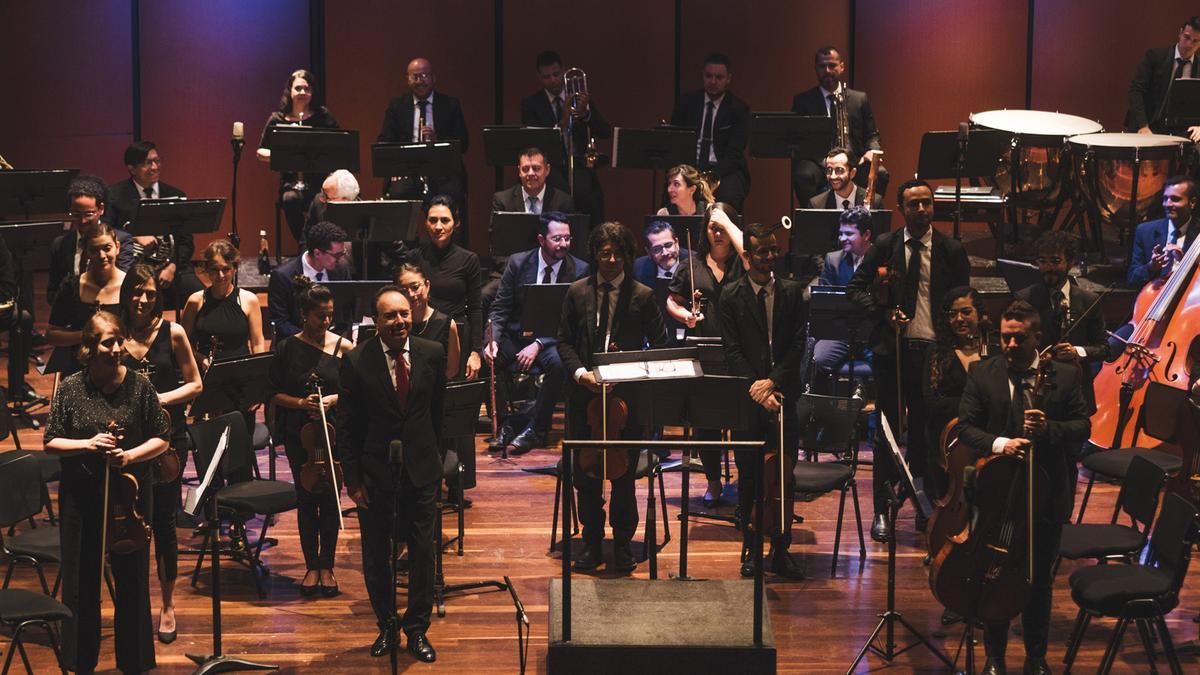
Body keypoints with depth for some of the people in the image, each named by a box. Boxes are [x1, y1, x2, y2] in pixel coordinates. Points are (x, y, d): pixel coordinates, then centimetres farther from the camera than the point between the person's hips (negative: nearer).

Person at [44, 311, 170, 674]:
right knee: (81, 582, 9)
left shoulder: (139, 386, -5)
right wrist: (87, 445, -17)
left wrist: (131, 455, -18)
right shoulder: (70, 388, -3)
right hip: (80, 497, 1)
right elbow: (51, 442, 0)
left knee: (132, 581, 6)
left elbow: (160, 440, 0)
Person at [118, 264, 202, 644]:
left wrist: (162, 398, -14)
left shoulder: (172, 333, -2)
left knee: (164, 521, 4)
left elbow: (195, 385, 2)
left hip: (167, 435, -1)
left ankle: (168, 606, 19)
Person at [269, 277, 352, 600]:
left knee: (330, 498, 4)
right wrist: (301, 402, -15)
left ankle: (327, 566, 18)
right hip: (299, 434, 0)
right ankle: (311, 566, 19)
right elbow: (275, 393, 2)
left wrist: (333, 399, -15)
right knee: (306, 498, 7)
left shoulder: (343, 347, -3)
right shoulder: (287, 349, -2)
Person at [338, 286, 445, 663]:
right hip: (375, 472, -1)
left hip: (421, 470, 1)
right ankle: (386, 627, 28)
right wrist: (352, 479, -7)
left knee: (422, 553, 6)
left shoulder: (432, 354, -3)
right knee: (376, 556, 10)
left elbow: (440, 411, 8)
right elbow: (346, 425, -6)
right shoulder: (356, 362, -10)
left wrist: (436, 459, 9)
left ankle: (417, 629, 21)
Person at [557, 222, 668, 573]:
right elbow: (565, 342, 7)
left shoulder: (642, 296, 0)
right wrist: (581, 372, -9)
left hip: (628, 396, -2)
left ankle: (622, 544, 16)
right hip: (585, 396, 2)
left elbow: (660, 345, 4)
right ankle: (592, 541, 20)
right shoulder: (577, 292, 5)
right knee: (585, 473, 6)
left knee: (624, 473, 2)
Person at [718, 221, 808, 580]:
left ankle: (780, 550, 10)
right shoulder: (731, 296, 0)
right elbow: (732, 352, -5)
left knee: (784, 476, 2)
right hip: (747, 398, -2)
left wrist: (773, 382, -11)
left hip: (783, 394, 2)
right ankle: (751, 549, 12)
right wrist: (757, 390, -14)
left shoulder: (792, 292, 7)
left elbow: (797, 345, 1)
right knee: (749, 477, 3)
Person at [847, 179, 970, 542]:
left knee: (927, 432, 7)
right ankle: (881, 511, 9)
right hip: (892, 349, 0)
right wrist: (882, 312, -10)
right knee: (888, 430, 3)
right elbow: (855, 287, 6)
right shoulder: (884, 246, 2)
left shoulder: (951, 250, 3)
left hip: (934, 349, 0)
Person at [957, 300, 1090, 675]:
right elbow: (966, 428, -5)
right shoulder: (981, 374, -1)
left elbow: (1083, 426, -2)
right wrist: (999, 443, -24)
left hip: (1047, 494, 0)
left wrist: (1050, 428, -23)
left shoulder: (1065, 375, -1)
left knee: (1040, 580, 12)